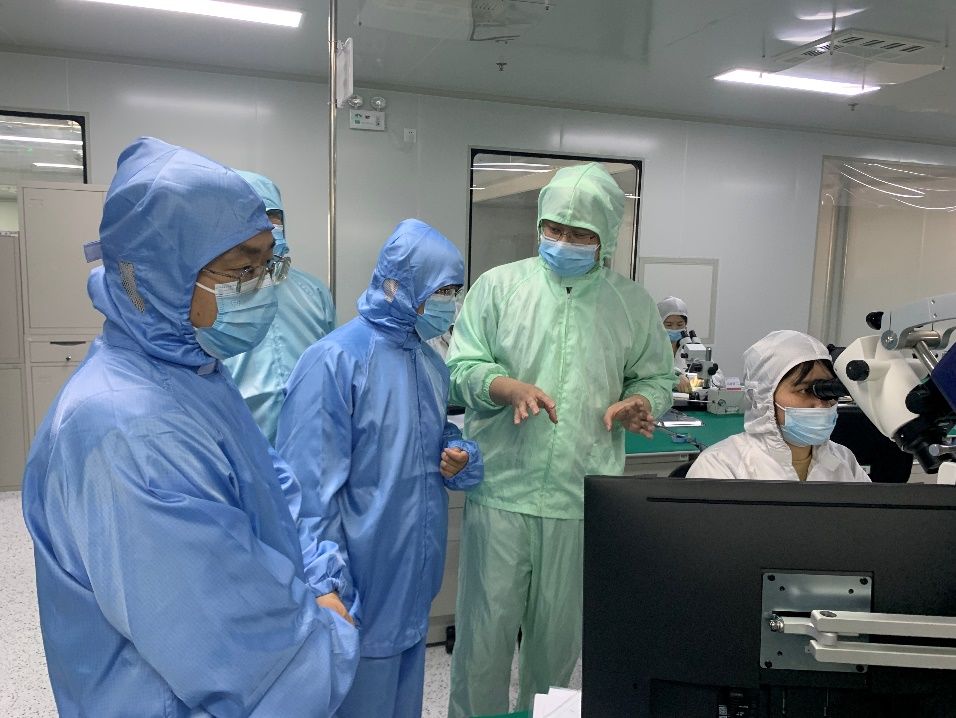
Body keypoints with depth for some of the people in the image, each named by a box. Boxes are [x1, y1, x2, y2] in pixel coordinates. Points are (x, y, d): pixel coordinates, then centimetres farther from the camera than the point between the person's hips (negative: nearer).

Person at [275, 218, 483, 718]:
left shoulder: (430, 362, 7)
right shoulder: (335, 359, -19)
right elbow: (311, 488, -21)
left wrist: (460, 458, -2)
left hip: (416, 575, 8)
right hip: (364, 580, -7)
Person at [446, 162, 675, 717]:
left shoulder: (634, 304, 5)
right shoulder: (499, 286, 0)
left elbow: (656, 378, 13)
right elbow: (462, 368, -2)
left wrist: (637, 403, -10)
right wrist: (511, 388, -21)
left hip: (583, 497, 2)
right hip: (501, 488, -1)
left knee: (560, 629, 16)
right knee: (487, 623, 9)